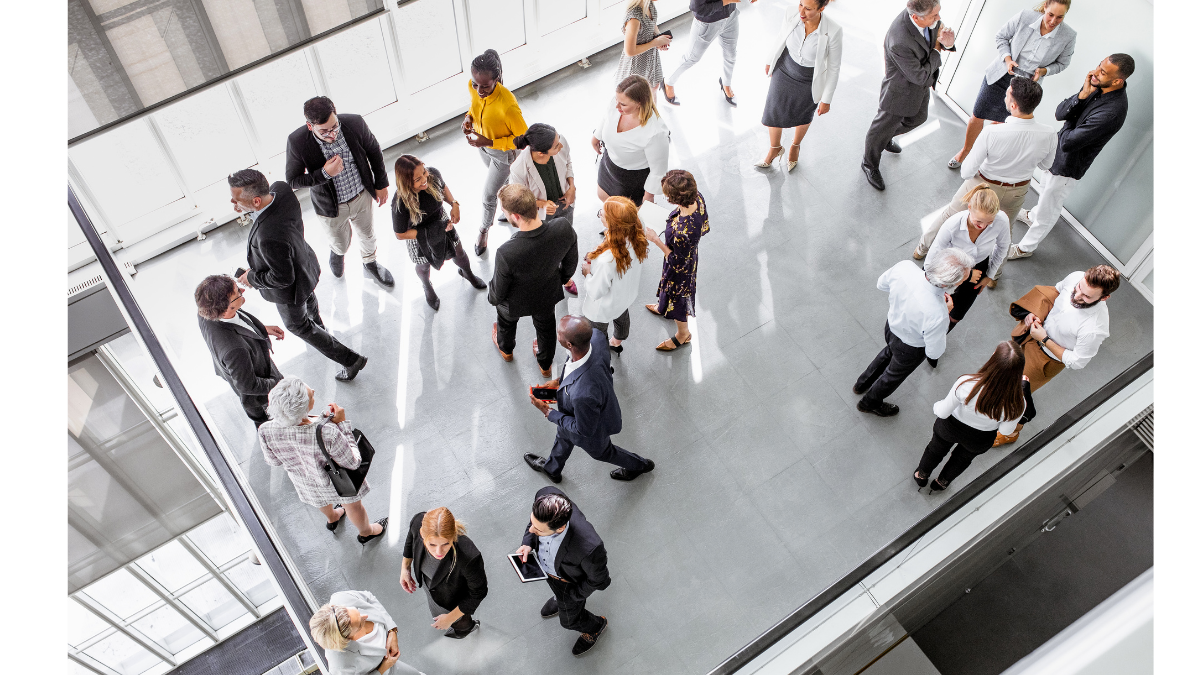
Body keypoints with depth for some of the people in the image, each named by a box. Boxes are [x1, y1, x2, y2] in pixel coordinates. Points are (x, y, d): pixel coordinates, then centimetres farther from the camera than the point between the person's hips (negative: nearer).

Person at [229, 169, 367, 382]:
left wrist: (252, 278, -18)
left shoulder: (269, 238, -49)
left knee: (296, 323, 22)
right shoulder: (280, 189, -28)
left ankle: (351, 359, 31)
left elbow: (282, 278, -32)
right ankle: (318, 329, 73)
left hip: (290, 290, -8)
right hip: (304, 265, 8)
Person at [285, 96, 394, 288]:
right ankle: (338, 252, 64)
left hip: (362, 196, 2)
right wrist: (325, 173, -34)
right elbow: (292, 181, -20)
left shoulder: (355, 123, -27)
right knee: (341, 244, 25)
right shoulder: (297, 142, -31)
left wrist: (381, 184, 4)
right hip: (331, 207, -1)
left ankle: (370, 262, 62)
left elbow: (374, 151, -6)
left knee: (368, 235, 28)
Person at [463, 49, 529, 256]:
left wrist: (488, 142, -32)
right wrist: (469, 117, -18)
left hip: (504, 152, -5)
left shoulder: (507, 105, -42)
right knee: (504, 179, 32)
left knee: (488, 194, 11)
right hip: (482, 145, 6)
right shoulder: (474, 87, -23)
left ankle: (484, 231, 40)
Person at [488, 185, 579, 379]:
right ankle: (545, 364, 63)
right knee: (546, 326, 35)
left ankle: (505, 349, 68)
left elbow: (498, 291, -24)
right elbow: (571, 260, -11)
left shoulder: (506, 253, -45)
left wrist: (492, 298, 1)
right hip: (548, 295, 3)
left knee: (506, 321, 35)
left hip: (516, 303, -2)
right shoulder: (564, 228, -34)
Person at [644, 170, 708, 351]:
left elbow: (677, 262, -29)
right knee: (670, 288, 37)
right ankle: (664, 308, 70)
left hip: (680, 268, -7)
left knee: (677, 295, 23)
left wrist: (656, 240, -26)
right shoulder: (697, 197, -26)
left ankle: (683, 334, 52)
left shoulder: (683, 232, -48)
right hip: (691, 253, 7)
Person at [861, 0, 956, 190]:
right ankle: (870, 165, 45)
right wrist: (936, 53, -18)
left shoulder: (930, 19, -22)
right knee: (883, 128, 18)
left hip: (921, 85, 8)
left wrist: (947, 42, -24)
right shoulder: (900, 42, -43)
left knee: (918, 118, 31)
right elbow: (920, 76, -31)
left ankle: (886, 136, 60)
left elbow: (938, 31, -1)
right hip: (901, 90, -8)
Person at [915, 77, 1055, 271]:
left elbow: (967, 171, -26)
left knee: (950, 215, 24)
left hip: (983, 184, -3)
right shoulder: (1048, 135, -26)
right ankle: (993, 275, 49)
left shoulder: (992, 133, -36)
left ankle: (923, 249, 46)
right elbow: (1046, 164, -4)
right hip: (1017, 191, 3)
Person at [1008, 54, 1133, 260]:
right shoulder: (1098, 87, -13)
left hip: (1069, 164, -8)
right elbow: (1059, 114, -12)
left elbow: (1068, 142, -34)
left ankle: (1025, 247, 33)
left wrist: (1069, 123, -13)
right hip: (1059, 151, 8)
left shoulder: (1112, 111, -37)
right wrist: (1082, 96, -28)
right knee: (1047, 189, 34)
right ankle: (1033, 216, 63)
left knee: (1049, 209, 13)